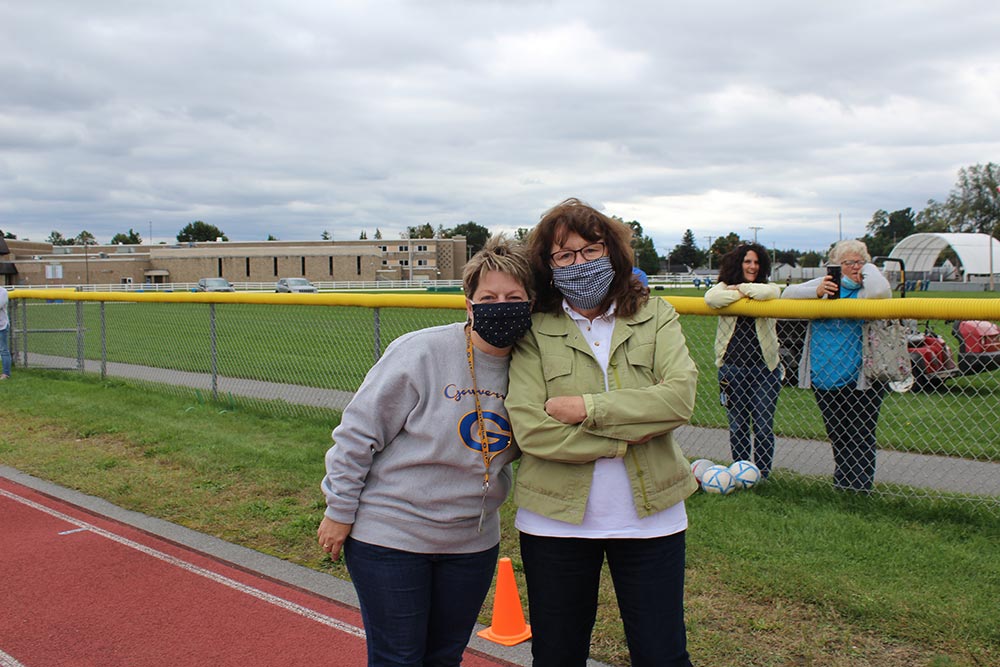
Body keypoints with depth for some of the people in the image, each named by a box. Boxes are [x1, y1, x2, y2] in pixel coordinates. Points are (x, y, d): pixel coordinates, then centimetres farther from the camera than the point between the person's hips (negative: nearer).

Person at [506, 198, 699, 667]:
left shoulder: (655, 317, 1)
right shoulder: (534, 331, -5)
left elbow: (679, 397, -15)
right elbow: (530, 429, -16)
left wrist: (587, 408, -19)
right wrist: (627, 436, -16)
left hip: (649, 516, 1)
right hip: (555, 519, 0)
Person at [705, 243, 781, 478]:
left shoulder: (769, 287, 6)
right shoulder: (725, 286, 6)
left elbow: (769, 293, -20)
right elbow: (711, 298, -17)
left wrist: (741, 287, -6)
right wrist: (743, 293, -12)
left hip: (764, 368, -1)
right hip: (732, 367, 1)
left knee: (763, 427, 2)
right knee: (737, 426, 9)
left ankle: (762, 476, 15)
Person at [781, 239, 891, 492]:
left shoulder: (866, 289, -2)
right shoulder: (826, 284, 9)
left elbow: (880, 291, -26)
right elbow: (787, 294, 1)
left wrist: (868, 268, -6)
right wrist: (817, 292, -15)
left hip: (861, 378, -4)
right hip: (825, 377, 4)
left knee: (861, 436, 2)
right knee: (837, 436, 15)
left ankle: (860, 488, 13)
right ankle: (841, 484, 28)